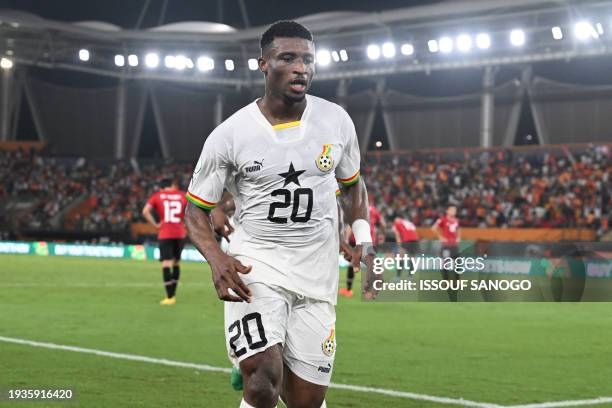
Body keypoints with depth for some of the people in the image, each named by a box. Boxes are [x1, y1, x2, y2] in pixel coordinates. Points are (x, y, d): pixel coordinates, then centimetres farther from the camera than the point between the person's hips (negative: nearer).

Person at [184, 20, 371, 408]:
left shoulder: (337, 121, 1)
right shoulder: (229, 135, -7)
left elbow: (351, 184, 19)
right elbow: (196, 208, 2)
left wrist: (364, 238, 4)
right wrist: (216, 258, -16)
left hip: (317, 275, 3)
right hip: (256, 266, -3)